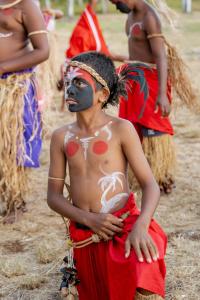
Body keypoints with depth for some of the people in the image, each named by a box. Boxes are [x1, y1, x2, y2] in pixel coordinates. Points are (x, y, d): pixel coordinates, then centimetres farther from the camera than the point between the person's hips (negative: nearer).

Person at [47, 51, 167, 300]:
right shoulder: (61, 137, 5)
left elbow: (150, 185, -8)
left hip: (124, 227, -4)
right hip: (84, 238, 4)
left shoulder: (121, 129, -6)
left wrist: (140, 226, -27)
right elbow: (54, 196, 6)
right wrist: (88, 219, -12)